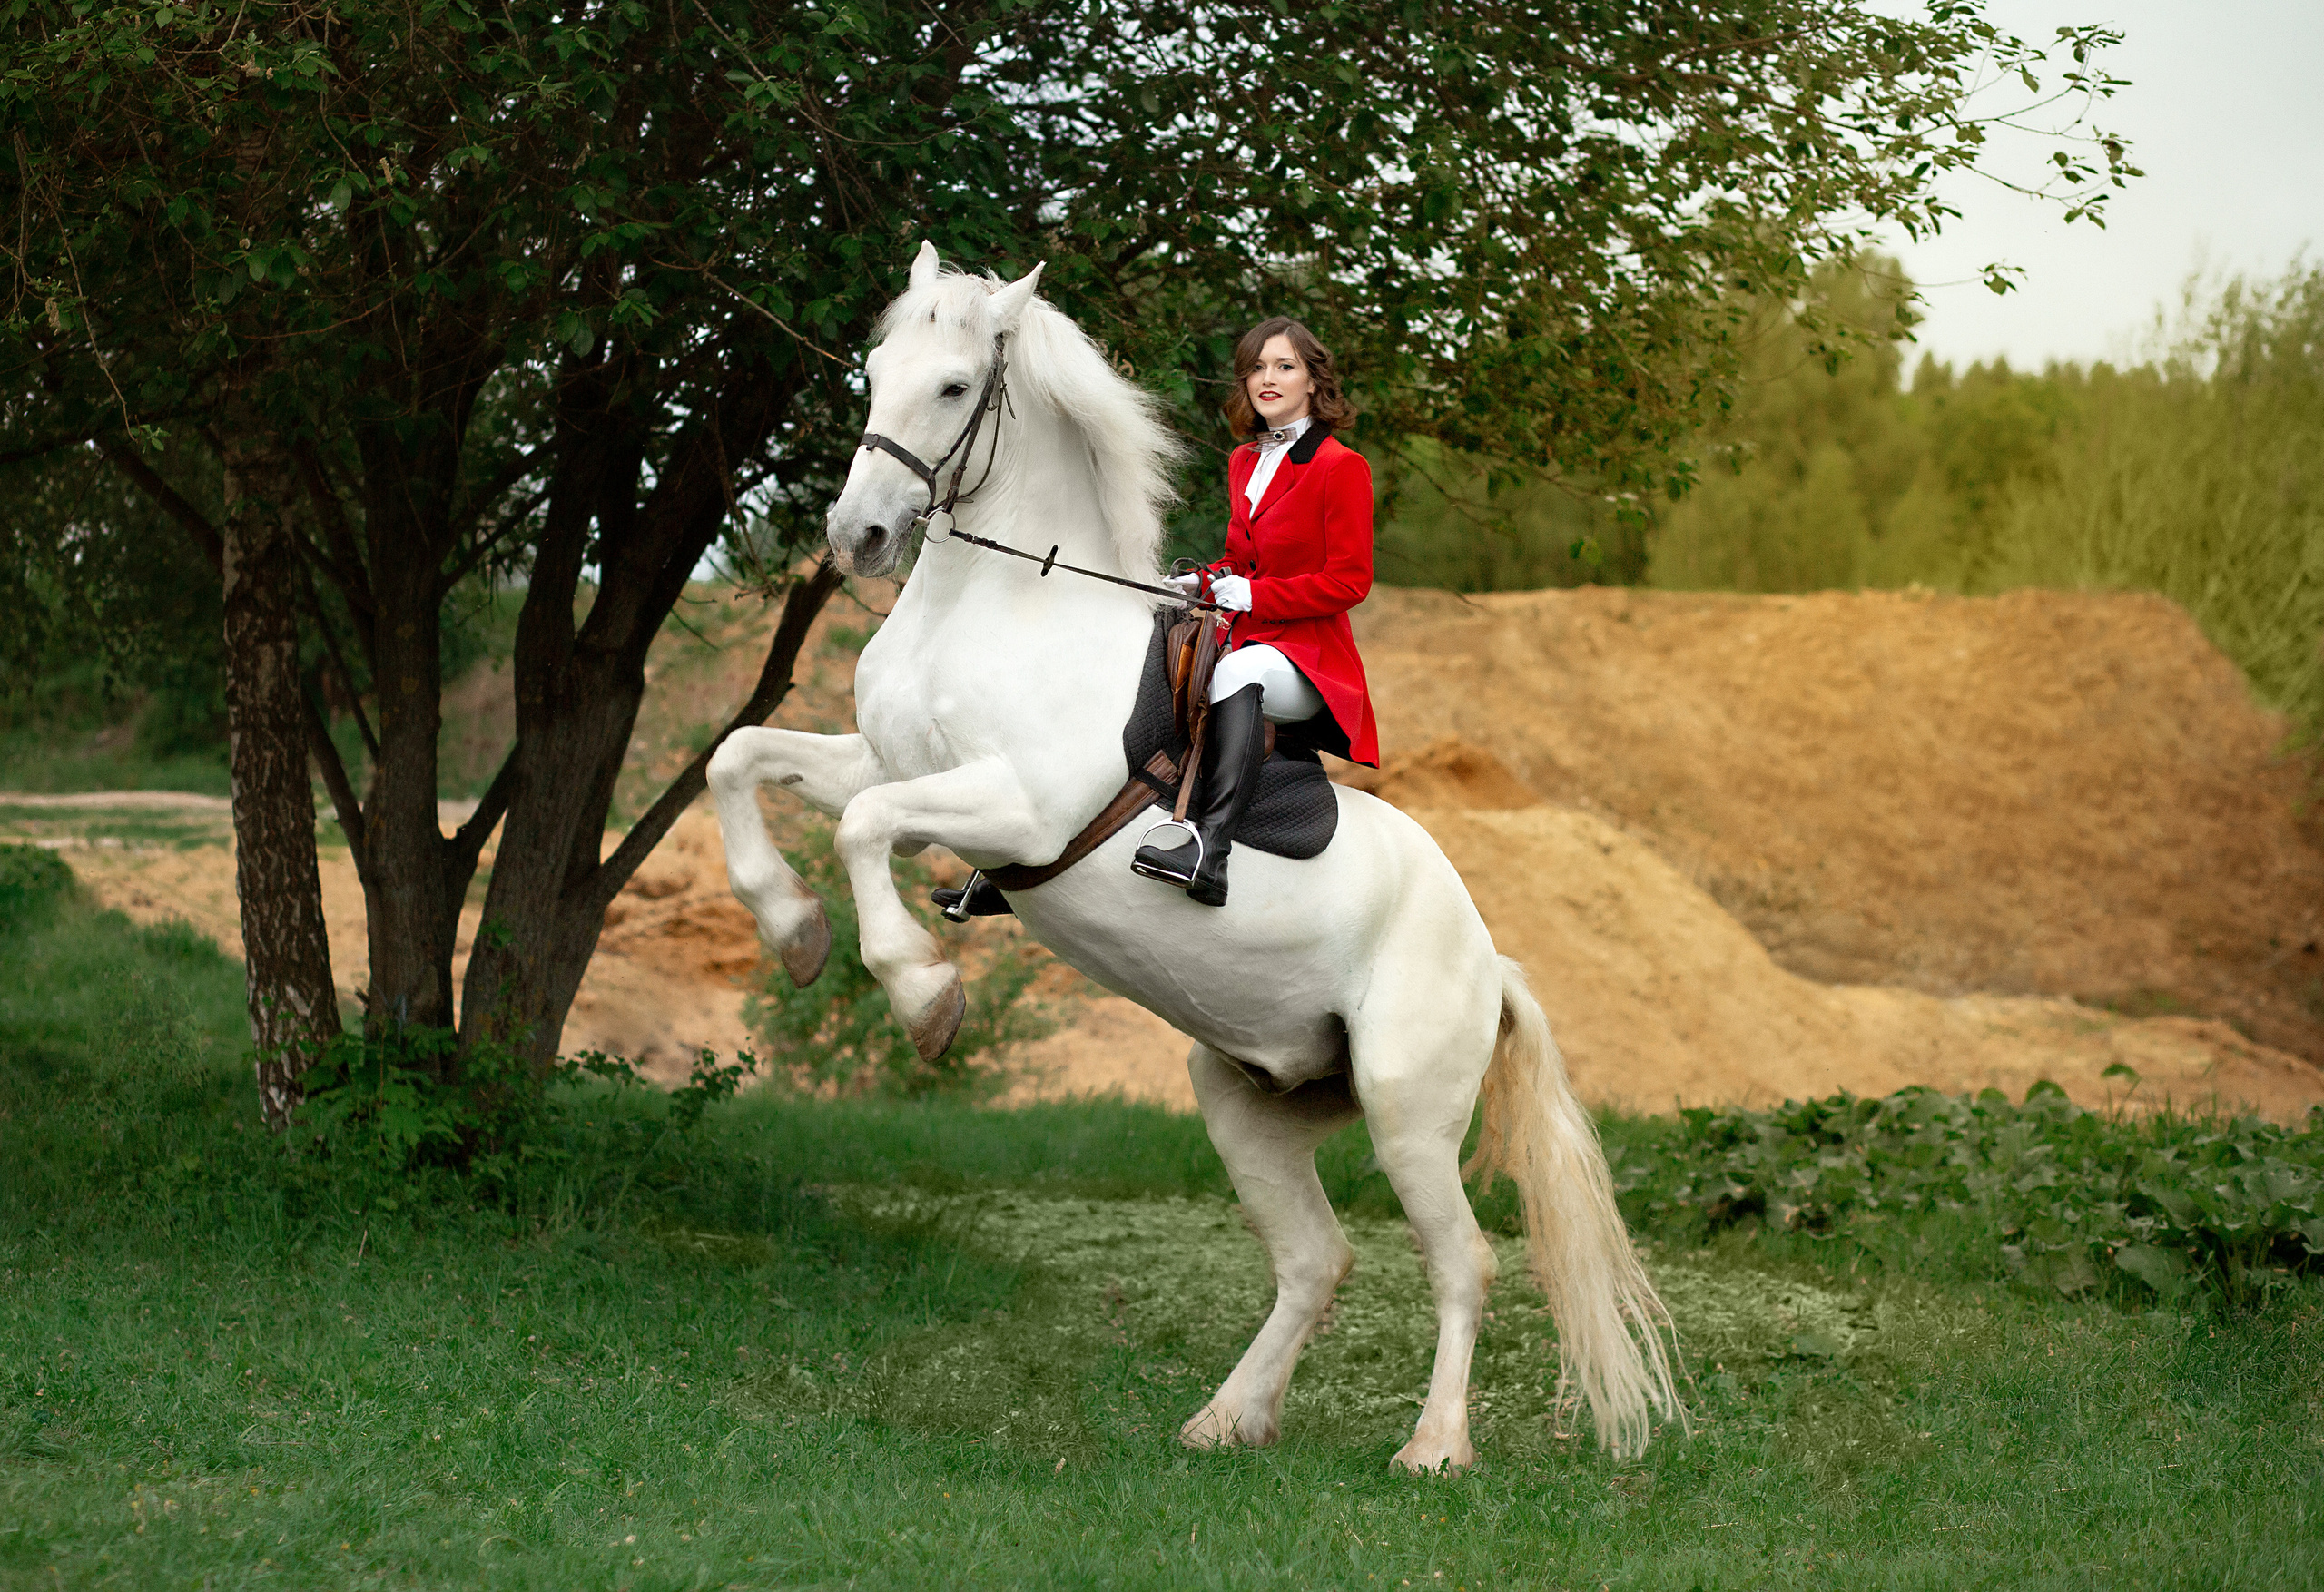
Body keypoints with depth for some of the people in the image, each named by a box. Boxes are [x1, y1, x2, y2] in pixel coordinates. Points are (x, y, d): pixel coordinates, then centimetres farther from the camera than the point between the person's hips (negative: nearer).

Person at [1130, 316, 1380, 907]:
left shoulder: (1341, 467, -5)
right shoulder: (1243, 463, 18)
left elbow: (1349, 581, -10)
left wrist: (1253, 594, -15)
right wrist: (1201, 583, 7)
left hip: (1310, 656, -7)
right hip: (1240, 641, 7)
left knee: (1240, 672, -40)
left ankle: (1210, 848, -57)